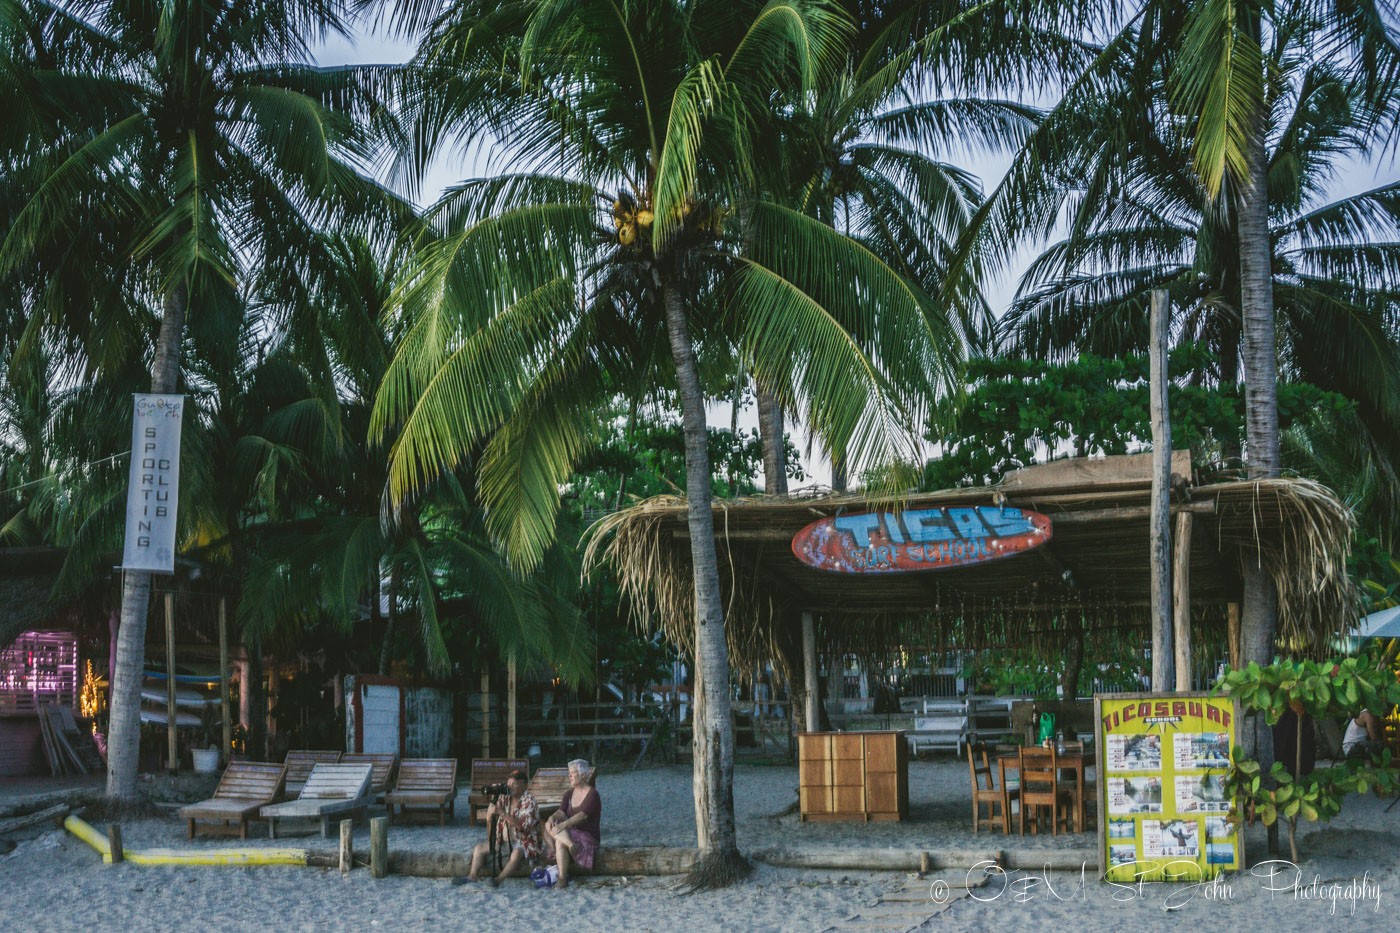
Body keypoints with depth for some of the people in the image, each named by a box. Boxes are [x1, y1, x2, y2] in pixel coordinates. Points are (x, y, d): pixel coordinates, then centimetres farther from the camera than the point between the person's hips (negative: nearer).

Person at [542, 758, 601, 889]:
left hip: (588, 836, -6)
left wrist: (563, 825, -37)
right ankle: (571, 845, -35)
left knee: (560, 842, -32)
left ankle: (562, 879, -30)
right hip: (570, 833, 6)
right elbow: (561, 812, -2)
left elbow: (583, 815, -23)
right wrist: (553, 818, -26)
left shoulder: (592, 794, -9)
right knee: (548, 826, -20)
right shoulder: (569, 794, 12)